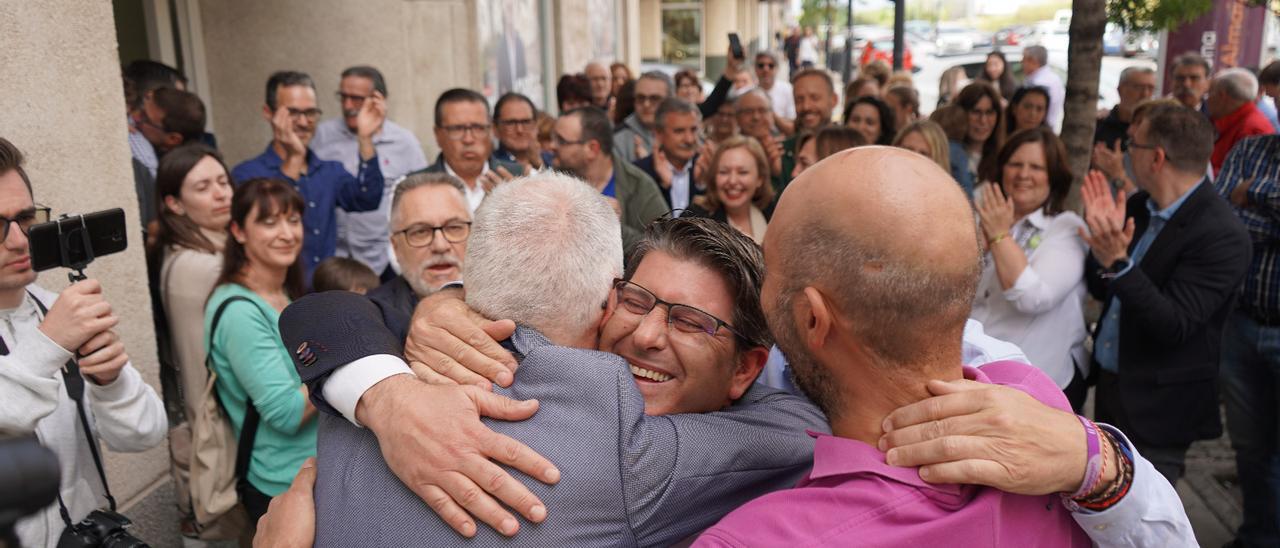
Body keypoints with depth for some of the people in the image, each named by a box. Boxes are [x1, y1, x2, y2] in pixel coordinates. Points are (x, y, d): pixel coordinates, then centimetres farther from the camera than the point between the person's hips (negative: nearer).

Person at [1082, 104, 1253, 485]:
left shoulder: (1221, 236, -20)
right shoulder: (1138, 208, 2)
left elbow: (1174, 327, -26)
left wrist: (1119, 264, -36)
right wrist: (1103, 236, -11)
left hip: (1156, 406, -7)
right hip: (1110, 384, 7)